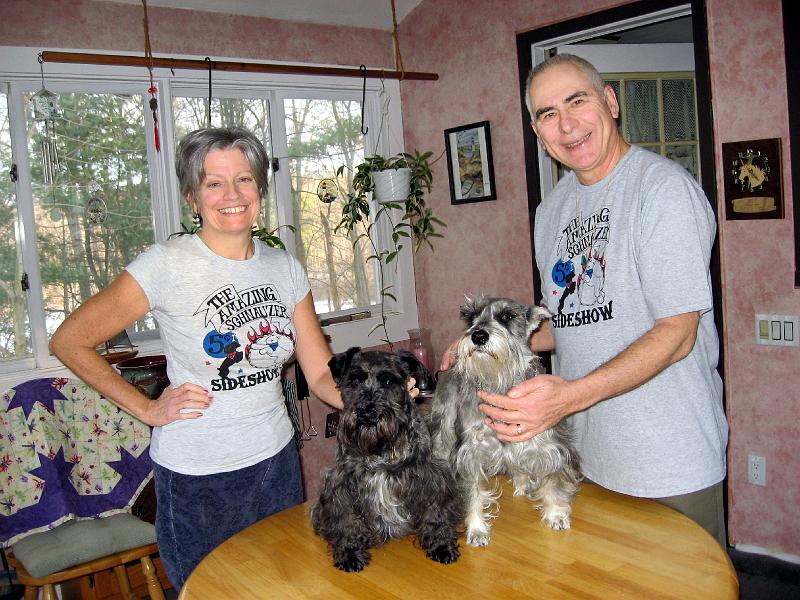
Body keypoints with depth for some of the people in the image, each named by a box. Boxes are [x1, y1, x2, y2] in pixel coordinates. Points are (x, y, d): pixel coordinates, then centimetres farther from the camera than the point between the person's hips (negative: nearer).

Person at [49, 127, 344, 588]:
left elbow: (322, 374, -2)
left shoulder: (284, 268, -1)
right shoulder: (166, 265, -14)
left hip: (275, 460, 4)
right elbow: (70, 341, -7)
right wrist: (145, 408, -9)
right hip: (196, 477, -4)